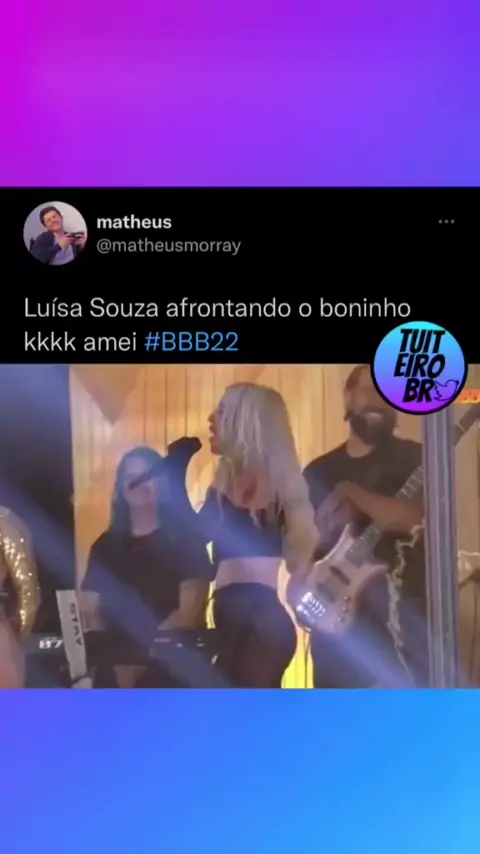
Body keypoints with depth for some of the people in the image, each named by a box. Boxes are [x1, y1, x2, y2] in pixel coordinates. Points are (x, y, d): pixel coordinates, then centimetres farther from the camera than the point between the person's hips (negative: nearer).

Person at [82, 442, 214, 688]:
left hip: (172, 666, -3)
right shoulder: (106, 545, 13)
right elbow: (94, 612, 10)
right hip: (118, 667, 4)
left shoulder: (184, 538, 2)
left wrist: (143, 658, -13)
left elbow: (191, 612, -6)